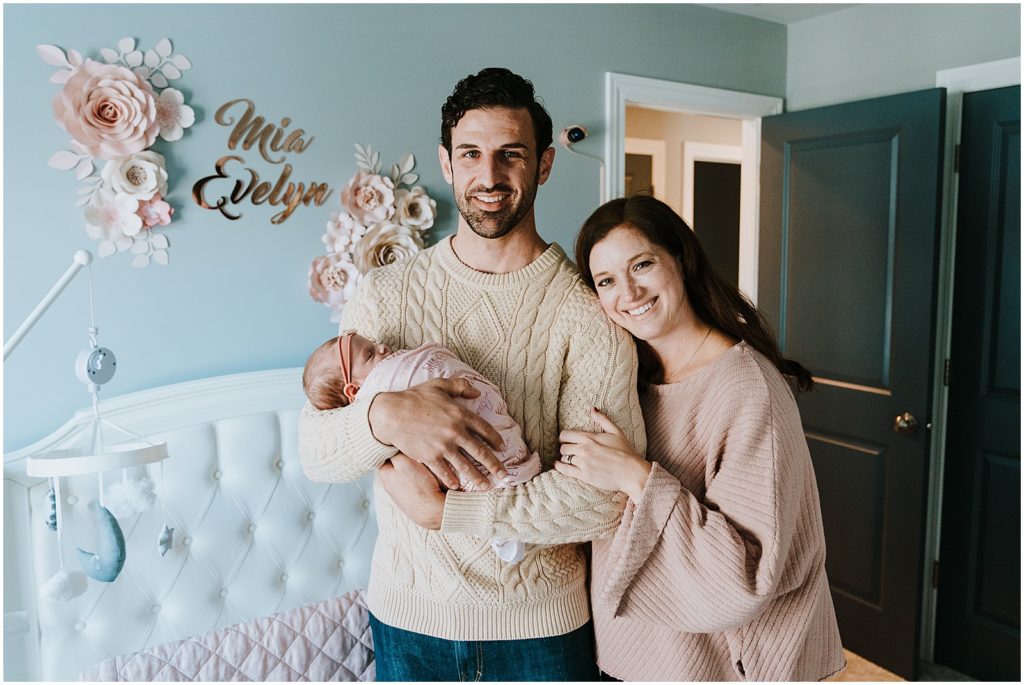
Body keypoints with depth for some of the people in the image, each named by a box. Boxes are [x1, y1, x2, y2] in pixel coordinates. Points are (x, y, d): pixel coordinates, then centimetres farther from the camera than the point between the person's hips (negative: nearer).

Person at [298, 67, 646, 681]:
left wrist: (443, 508, -21)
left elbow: (607, 498, -20)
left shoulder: (588, 310, -13)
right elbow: (314, 451, -8)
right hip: (407, 615, 2)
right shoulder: (386, 294, -4)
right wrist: (383, 417, -29)